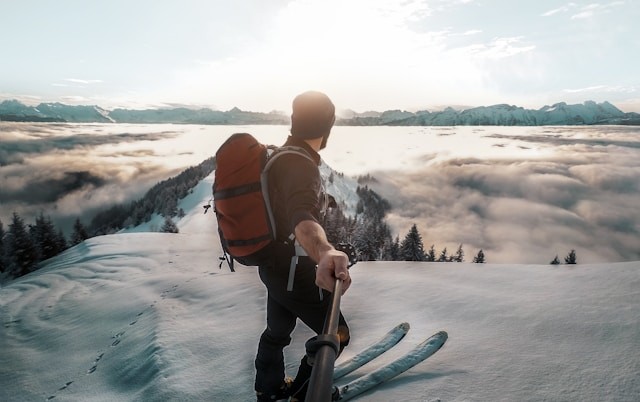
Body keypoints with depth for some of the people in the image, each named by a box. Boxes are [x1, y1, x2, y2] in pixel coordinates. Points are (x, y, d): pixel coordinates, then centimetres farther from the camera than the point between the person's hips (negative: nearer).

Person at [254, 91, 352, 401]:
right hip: (293, 271, -10)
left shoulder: (279, 156, 4)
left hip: (274, 264, 10)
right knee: (336, 334, 10)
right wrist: (325, 252, -70)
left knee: (279, 329, 29)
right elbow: (303, 217, -50)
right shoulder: (300, 165, -28)